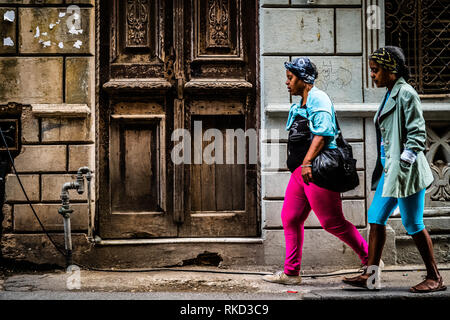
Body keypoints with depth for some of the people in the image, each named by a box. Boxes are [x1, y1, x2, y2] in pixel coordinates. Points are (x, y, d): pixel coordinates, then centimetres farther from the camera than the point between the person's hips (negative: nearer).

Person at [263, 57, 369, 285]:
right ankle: (291, 273, 13)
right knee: (290, 218, 7)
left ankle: (370, 261, 9)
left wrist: (307, 162, -25)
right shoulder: (300, 105, 21)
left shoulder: (317, 98, -9)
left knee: (332, 222, -6)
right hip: (301, 171, 10)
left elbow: (322, 132, -20)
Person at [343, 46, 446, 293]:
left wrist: (403, 165, -19)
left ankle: (435, 278, 13)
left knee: (413, 224, -1)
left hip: (405, 170, -9)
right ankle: (370, 277, 13)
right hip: (389, 170, 9)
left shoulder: (406, 93, -12)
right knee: (375, 218, 8)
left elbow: (417, 133, -16)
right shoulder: (390, 95, 15)